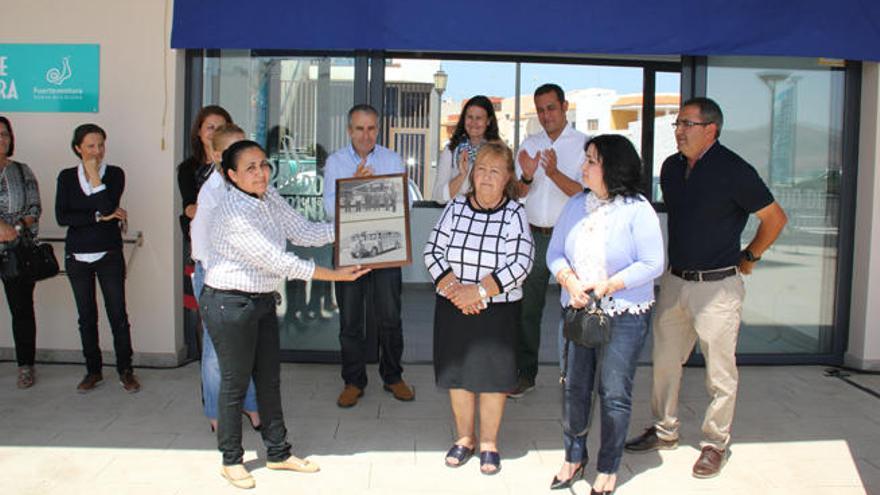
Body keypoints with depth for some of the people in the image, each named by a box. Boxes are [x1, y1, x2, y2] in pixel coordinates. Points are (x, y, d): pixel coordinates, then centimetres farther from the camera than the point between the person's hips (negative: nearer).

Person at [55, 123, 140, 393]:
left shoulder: (115, 174, 0)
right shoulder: (67, 177, 4)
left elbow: (108, 206, -16)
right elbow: (62, 217, -7)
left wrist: (95, 176, -12)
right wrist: (100, 217, -13)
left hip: (109, 254, -2)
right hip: (78, 256, 2)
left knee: (118, 314, -1)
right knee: (86, 316, 10)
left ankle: (125, 370, 11)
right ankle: (93, 370, 22)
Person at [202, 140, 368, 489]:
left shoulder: (269, 197, 2)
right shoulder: (235, 214, -24)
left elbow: (304, 232, 5)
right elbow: (278, 261, -26)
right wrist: (336, 275, -25)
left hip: (262, 300, 8)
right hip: (230, 303, -8)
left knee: (269, 379, 15)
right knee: (235, 383, 6)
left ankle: (278, 453, 30)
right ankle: (231, 460, 25)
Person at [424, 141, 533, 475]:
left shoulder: (515, 214, -7)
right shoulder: (456, 207, 0)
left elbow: (521, 263, -16)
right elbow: (432, 252, -2)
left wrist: (478, 291, -20)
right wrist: (453, 288, -15)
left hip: (498, 309, -2)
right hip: (453, 307, 3)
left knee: (493, 376, 6)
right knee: (457, 373, 13)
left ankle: (489, 443, 26)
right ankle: (464, 438, 32)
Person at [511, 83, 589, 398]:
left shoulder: (584, 145, -3)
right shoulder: (530, 145, 11)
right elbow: (517, 192, 10)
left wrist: (554, 173, -26)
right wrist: (527, 177, -12)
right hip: (534, 236, 4)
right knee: (527, 307, 8)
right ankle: (525, 373, 19)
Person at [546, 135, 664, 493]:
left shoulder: (637, 210, -10)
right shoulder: (576, 204, 6)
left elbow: (652, 264, -12)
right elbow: (555, 252, 7)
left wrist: (607, 286, -18)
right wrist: (569, 281, -12)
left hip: (623, 315, -5)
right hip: (578, 312, 5)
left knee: (613, 393, 4)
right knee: (574, 388, 11)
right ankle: (574, 458, 31)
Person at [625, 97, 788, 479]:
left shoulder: (733, 170, -14)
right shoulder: (671, 167, 7)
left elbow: (775, 218, -7)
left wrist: (749, 257, 0)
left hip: (717, 285, -7)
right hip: (674, 280, 7)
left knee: (720, 371, 4)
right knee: (664, 361, 14)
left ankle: (715, 444, 19)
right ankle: (664, 430, 30)